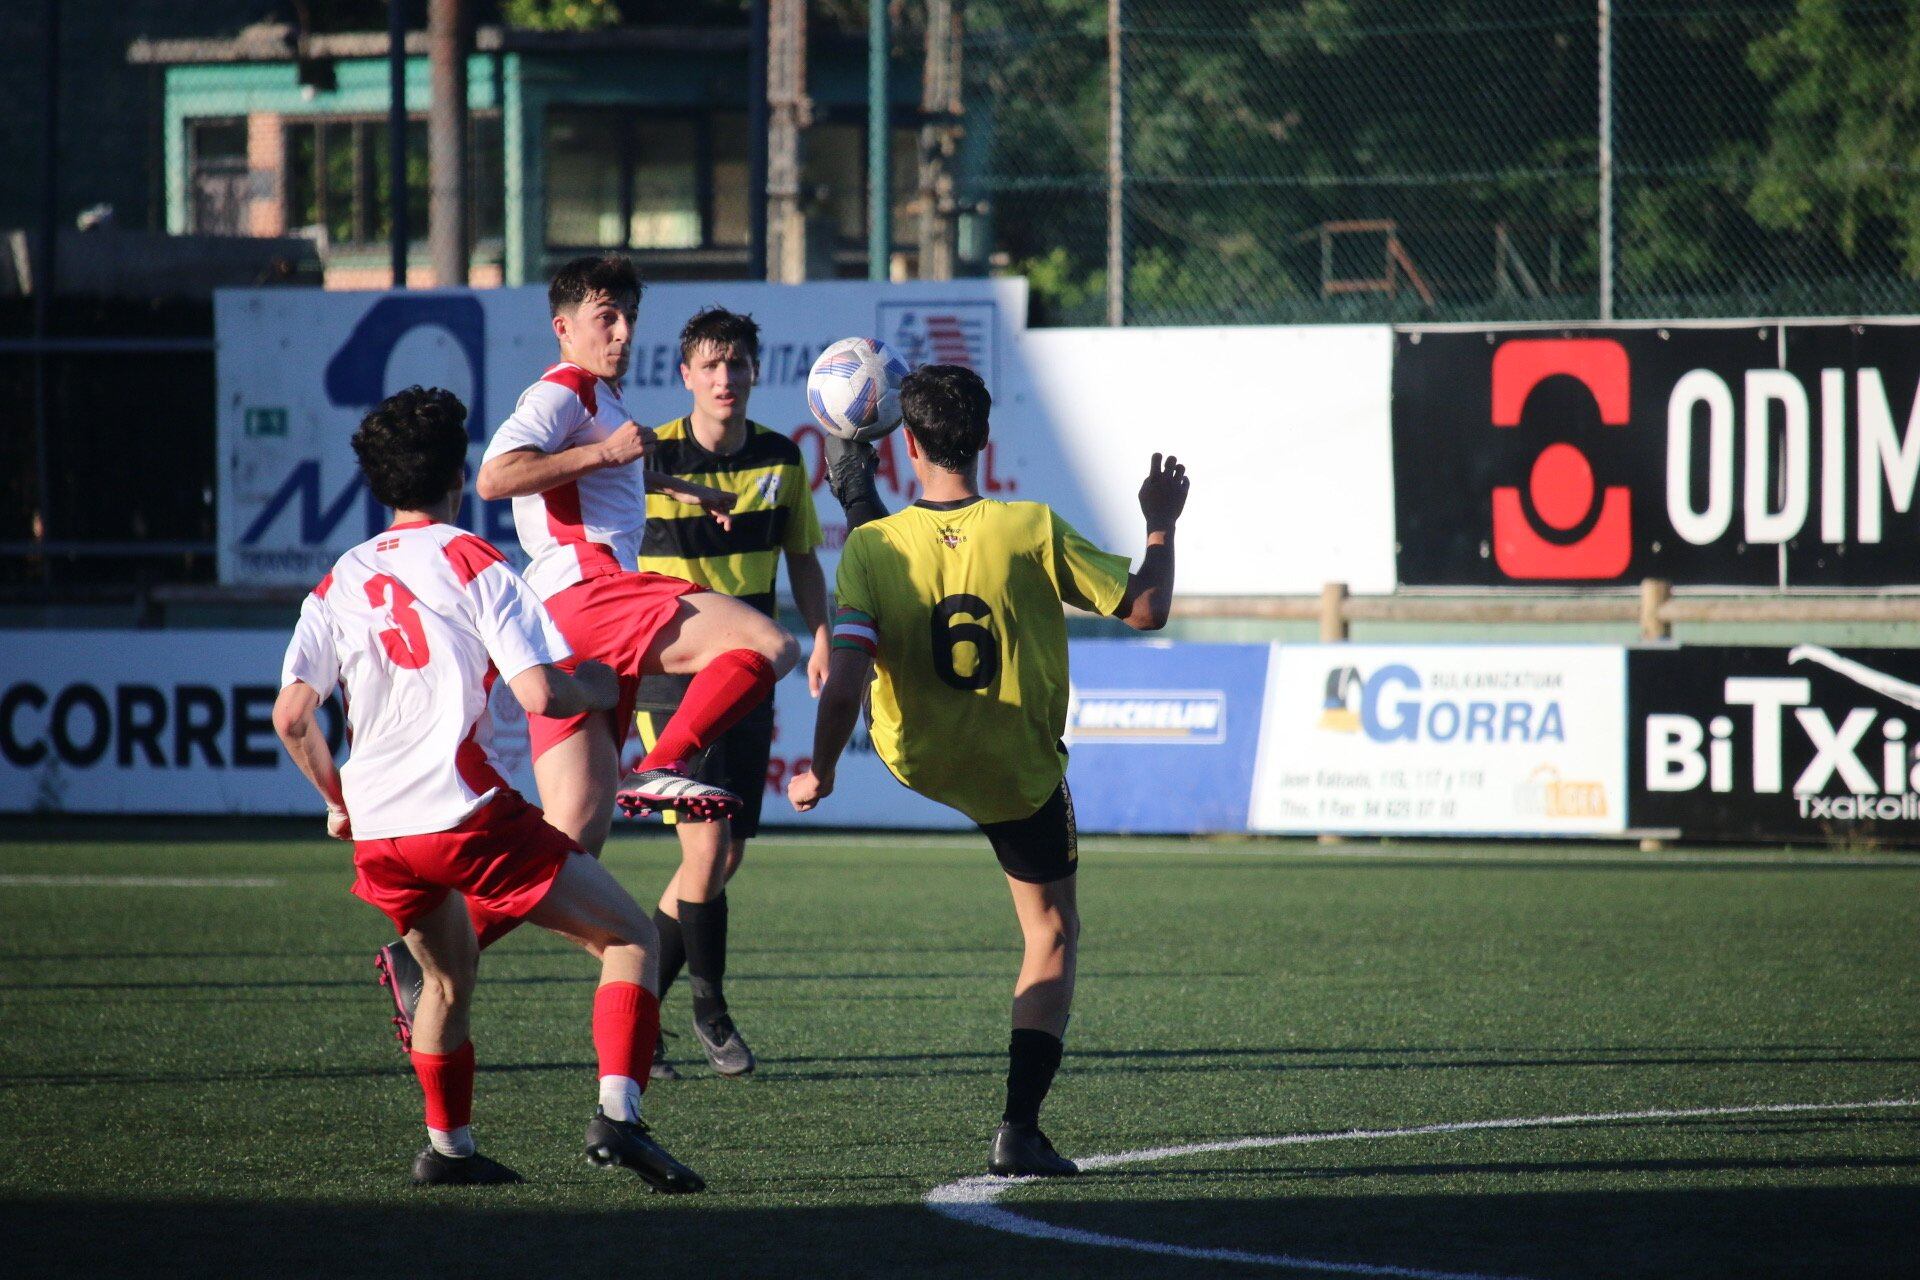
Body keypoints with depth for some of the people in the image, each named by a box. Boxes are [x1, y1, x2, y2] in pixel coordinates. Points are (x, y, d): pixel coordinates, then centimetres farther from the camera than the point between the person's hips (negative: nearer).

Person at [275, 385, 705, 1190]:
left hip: (376, 833, 6)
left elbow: (291, 715, 6)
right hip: (467, 814, -6)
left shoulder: (339, 582, 12)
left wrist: (338, 803, 21)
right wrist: (599, 687, 10)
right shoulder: (471, 564, -2)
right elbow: (539, 694, -11)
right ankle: (617, 1113, -15)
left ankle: (448, 1146, 28)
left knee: (449, 977, 30)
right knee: (629, 935, 1)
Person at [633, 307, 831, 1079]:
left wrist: (822, 639, 2)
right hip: (671, 674, -5)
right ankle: (709, 1009, 1)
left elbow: (801, 558, 15)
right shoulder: (649, 458, -10)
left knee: (723, 860, 6)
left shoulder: (780, 459, 3)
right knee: (707, 846, -16)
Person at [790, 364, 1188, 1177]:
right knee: (1053, 936, 12)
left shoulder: (872, 547, -19)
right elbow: (1145, 609, -13)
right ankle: (1019, 1130, 2)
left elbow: (845, 679, -25)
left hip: (914, 761, 2)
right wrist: (1160, 525, 3)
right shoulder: (1032, 532, -21)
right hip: (1020, 774, -2)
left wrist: (819, 774, -12)